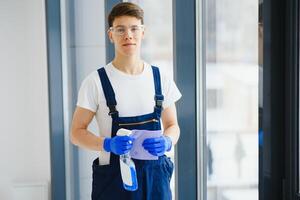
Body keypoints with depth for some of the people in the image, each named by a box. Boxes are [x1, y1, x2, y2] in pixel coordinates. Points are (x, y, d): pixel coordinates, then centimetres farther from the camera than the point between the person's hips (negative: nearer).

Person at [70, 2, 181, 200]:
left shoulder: (160, 79, 3)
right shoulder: (96, 81, -6)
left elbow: (172, 125, 10)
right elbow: (77, 132, -3)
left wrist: (166, 142, -11)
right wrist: (108, 144, -21)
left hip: (155, 175, 3)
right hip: (114, 177, -2)